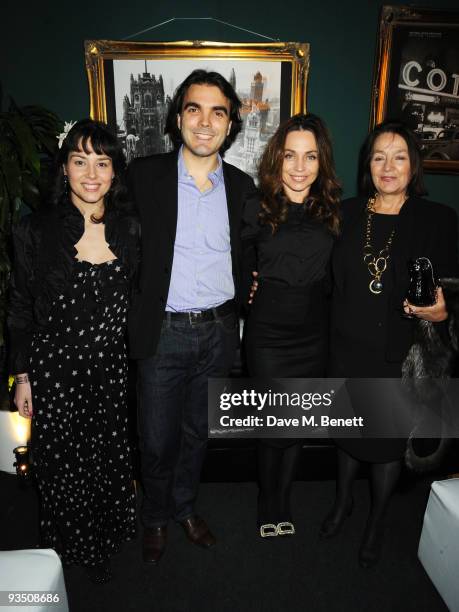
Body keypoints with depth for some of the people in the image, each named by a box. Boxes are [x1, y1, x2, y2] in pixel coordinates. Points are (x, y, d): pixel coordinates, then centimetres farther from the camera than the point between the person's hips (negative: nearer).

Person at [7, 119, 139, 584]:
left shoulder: (129, 228, -1)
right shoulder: (36, 231, -8)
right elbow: (20, 311, -2)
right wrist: (22, 377, 0)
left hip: (111, 365, 2)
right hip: (54, 366, -2)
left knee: (109, 455, 15)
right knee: (62, 461, 12)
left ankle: (105, 539, 44)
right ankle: (72, 549, 42)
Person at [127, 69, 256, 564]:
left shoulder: (242, 186, 3)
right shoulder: (144, 175, -5)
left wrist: (237, 320, 6)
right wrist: (133, 313, -6)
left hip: (218, 332, 3)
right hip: (163, 333, -2)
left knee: (196, 432, 20)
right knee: (157, 440, 11)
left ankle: (185, 507, 46)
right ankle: (155, 516, 41)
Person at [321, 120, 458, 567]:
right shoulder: (347, 213, 1)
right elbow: (332, 279, 4)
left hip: (400, 356, -1)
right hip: (347, 350, 2)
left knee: (388, 442, 14)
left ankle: (376, 523, 41)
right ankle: (343, 500, 47)